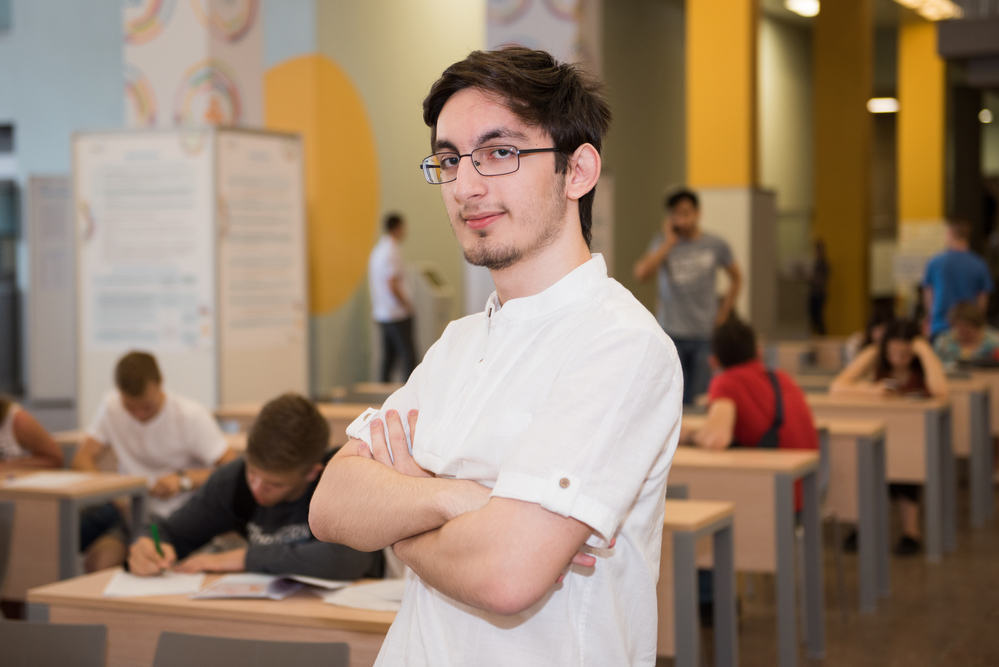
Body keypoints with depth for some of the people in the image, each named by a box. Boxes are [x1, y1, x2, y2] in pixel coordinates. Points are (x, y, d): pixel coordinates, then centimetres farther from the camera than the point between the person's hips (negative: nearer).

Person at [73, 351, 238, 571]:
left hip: (169, 515, -5)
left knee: (102, 557, -32)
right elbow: (83, 459, 0)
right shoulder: (111, 407, 5)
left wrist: (184, 479, -26)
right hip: (126, 506, 5)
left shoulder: (191, 416, -8)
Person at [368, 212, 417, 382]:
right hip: (397, 315, -9)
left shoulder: (376, 250, 15)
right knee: (408, 356, -9)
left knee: (388, 357, 12)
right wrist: (407, 304, -10)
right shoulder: (392, 252, -15)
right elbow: (392, 285, -20)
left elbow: (372, 284, 19)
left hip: (381, 314, 9)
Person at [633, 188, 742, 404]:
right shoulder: (663, 243, 0)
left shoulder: (715, 245, 3)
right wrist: (670, 242, -12)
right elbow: (641, 274, -17)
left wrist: (724, 311, 10)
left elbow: (736, 277, 19)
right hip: (672, 332, -1)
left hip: (705, 333, 1)